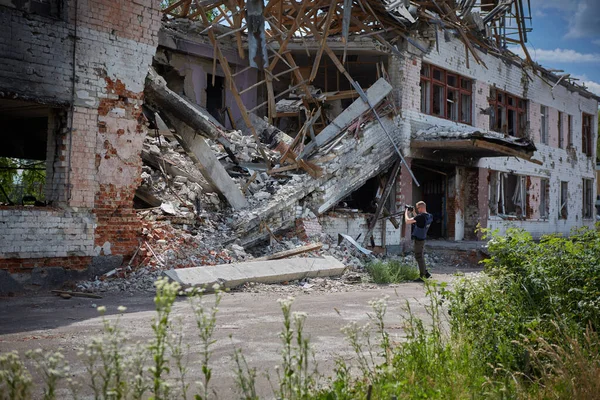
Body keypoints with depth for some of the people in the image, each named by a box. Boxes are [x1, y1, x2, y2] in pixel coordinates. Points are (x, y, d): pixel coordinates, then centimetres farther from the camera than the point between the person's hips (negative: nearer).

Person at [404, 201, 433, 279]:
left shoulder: (420, 216, -23)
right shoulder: (430, 216, 4)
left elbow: (407, 221, -21)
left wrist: (406, 212, -6)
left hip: (418, 240, -9)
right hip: (423, 239, 9)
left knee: (419, 258, -1)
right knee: (421, 257, 20)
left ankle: (422, 276, 4)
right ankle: (426, 273, 25)